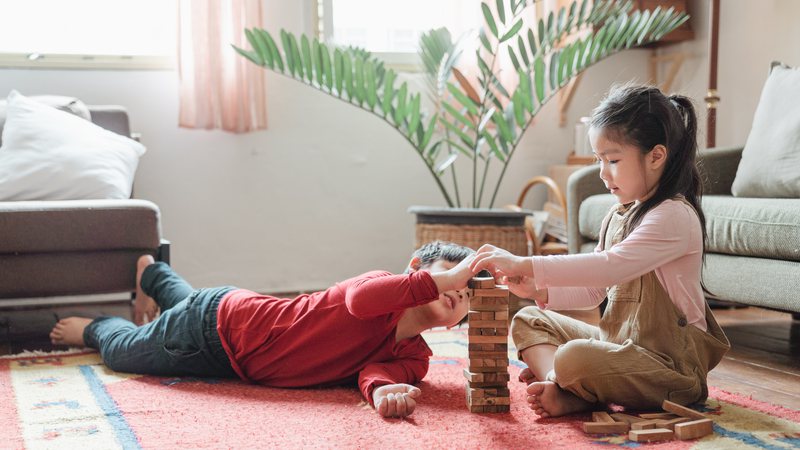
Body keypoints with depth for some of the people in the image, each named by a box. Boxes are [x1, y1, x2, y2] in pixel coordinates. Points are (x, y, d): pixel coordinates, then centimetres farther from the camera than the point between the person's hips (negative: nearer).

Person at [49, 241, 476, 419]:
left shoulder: (412, 359, -12)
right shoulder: (385, 286, -29)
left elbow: (375, 368, -32)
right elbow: (360, 299, -53)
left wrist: (382, 389, -54)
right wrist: (441, 280, -59)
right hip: (218, 321, -5)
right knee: (120, 351, 19)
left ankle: (152, 273, 65)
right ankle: (94, 327, 51)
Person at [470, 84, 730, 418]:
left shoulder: (675, 216, -17)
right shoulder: (617, 216, 12)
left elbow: (610, 267, -31)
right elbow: (593, 291, 14)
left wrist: (526, 265, -33)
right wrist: (540, 290, -5)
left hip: (670, 361, -10)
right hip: (618, 340, 10)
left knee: (573, 358, -36)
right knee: (528, 320, 10)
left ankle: (576, 398, -4)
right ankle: (555, 382, -16)